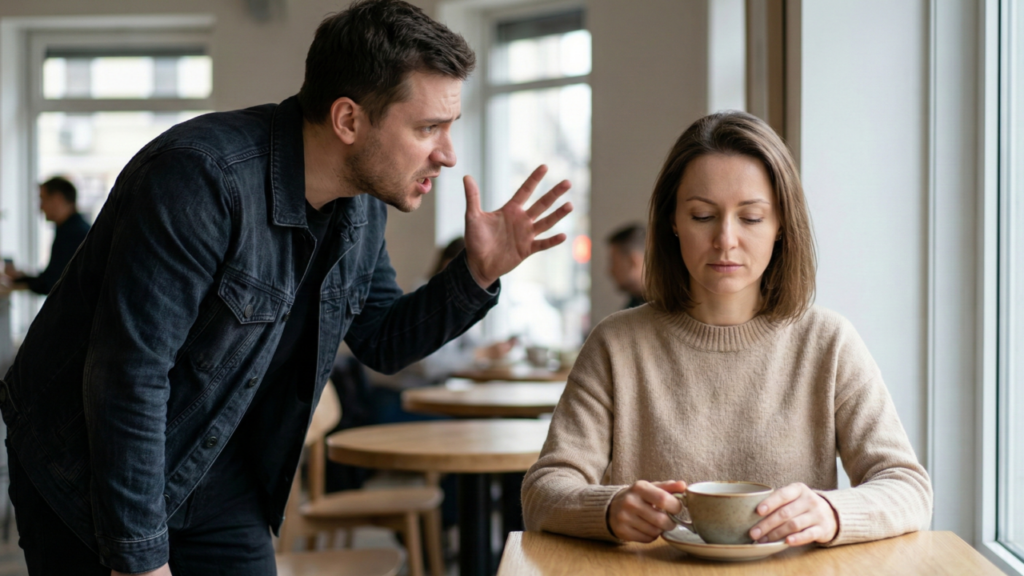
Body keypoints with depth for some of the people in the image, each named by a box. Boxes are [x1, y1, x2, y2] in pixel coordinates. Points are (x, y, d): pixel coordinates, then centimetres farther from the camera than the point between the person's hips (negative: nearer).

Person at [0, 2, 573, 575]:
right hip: (90, 474, -6)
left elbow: (382, 341, 9)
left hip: (218, 476, 6)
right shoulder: (200, 178, -30)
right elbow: (127, 375, -29)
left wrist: (478, 273, -8)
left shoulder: (361, 204, -4)